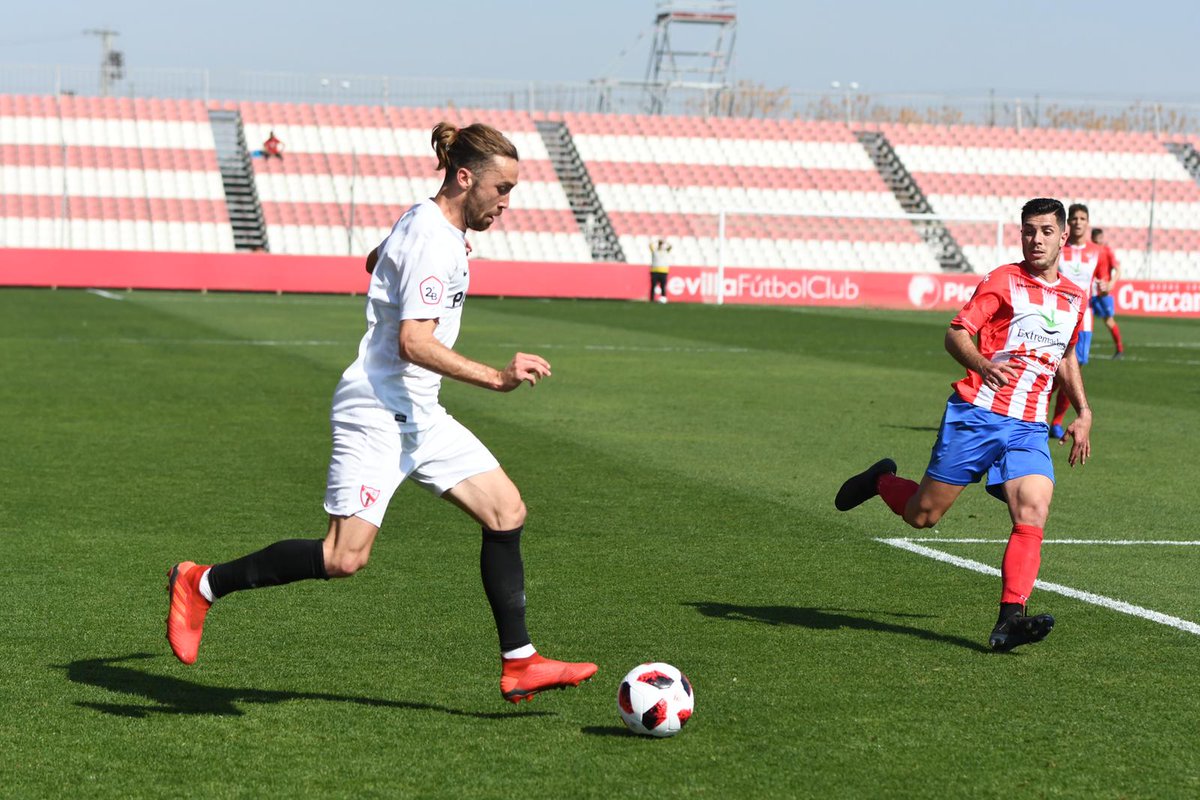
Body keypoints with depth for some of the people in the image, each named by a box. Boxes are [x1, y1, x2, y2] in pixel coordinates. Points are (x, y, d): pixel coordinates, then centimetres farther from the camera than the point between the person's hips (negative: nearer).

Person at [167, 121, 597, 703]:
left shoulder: (430, 226, 13)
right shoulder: (431, 240, -18)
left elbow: (376, 260, 33)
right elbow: (415, 343, -27)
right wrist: (497, 378, -31)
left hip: (417, 415, 11)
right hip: (376, 414, -11)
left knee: (506, 509, 3)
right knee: (345, 558, -14)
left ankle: (519, 665, 7)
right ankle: (202, 585, 2)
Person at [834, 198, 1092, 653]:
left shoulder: (1075, 299, 16)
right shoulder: (1003, 281, -3)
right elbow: (956, 333, -12)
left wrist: (1084, 413, 24)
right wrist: (982, 365, -33)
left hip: (1029, 428, 4)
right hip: (976, 415, -4)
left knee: (1032, 516, -19)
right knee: (922, 515, 3)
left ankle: (1010, 619, -23)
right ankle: (881, 481, 36)